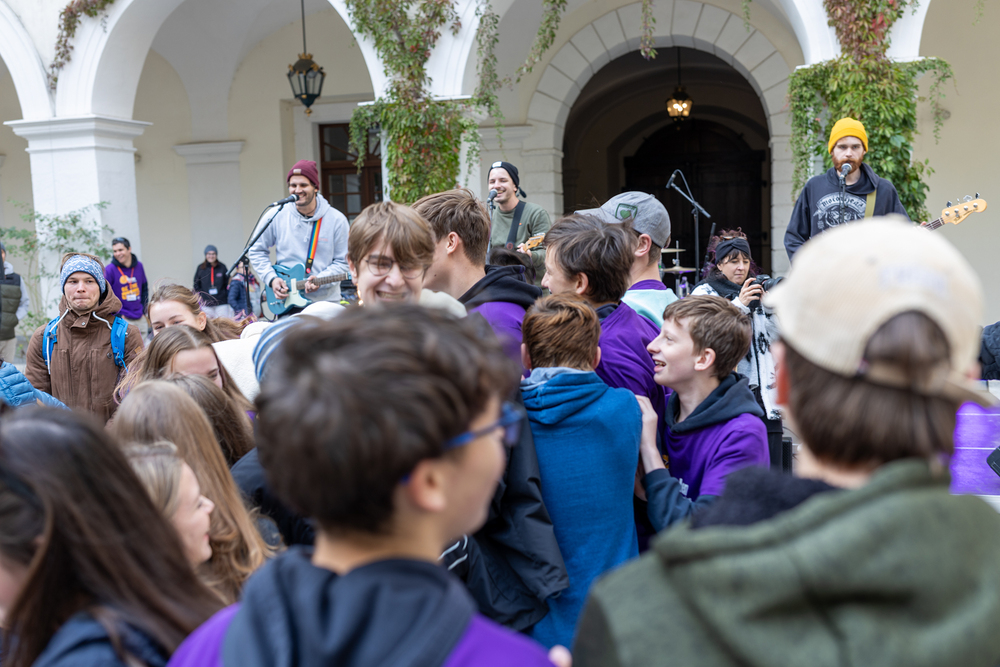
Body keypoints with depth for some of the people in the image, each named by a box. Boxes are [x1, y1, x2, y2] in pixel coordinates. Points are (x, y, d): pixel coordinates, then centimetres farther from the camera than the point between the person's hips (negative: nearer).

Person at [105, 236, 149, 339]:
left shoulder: (139, 266, 7)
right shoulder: (109, 270, -8)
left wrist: (143, 308, 10)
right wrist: (118, 314, -12)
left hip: (140, 318, 5)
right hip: (123, 320, -5)